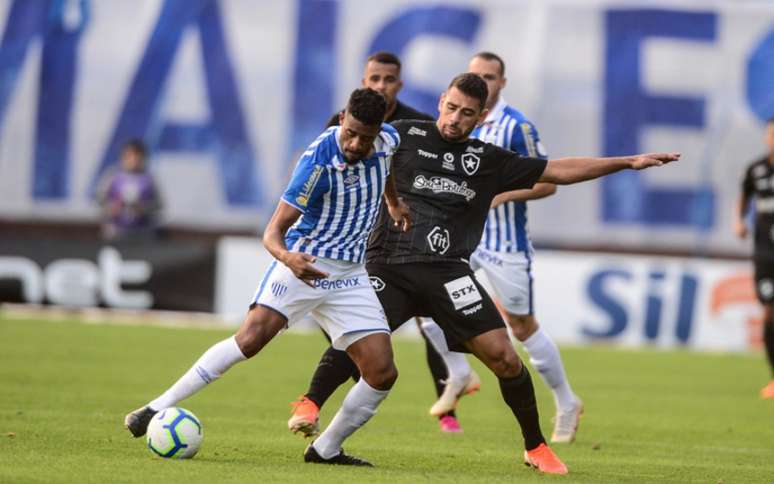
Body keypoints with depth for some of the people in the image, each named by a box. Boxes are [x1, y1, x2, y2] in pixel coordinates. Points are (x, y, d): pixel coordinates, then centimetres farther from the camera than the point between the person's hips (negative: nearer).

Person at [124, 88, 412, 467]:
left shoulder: (387, 141, -5)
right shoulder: (318, 161, -22)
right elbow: (273, 231, -22)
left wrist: (393, 203, 28)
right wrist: (288, 257, -41)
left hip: (350, 275, 6)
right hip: (304, 262, -5)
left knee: (382, 372, -6)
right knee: (251, 337, -26)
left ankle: (325, 450, 11)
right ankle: (159, 407, -21)